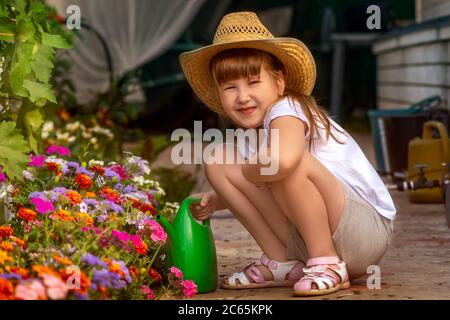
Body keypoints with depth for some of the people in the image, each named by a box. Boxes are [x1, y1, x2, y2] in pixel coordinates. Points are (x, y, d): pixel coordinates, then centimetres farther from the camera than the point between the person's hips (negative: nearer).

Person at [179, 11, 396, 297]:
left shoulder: (286, 111, -20)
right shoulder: (246, 138, 5)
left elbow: (283, 159, -44)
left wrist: (247, 171, -22)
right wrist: (216, 201, -1)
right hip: (305, 239, 8)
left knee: (291, 163, -35)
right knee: (219, 158, 0)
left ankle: (328, 264, -15)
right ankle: (281, 263, 4)